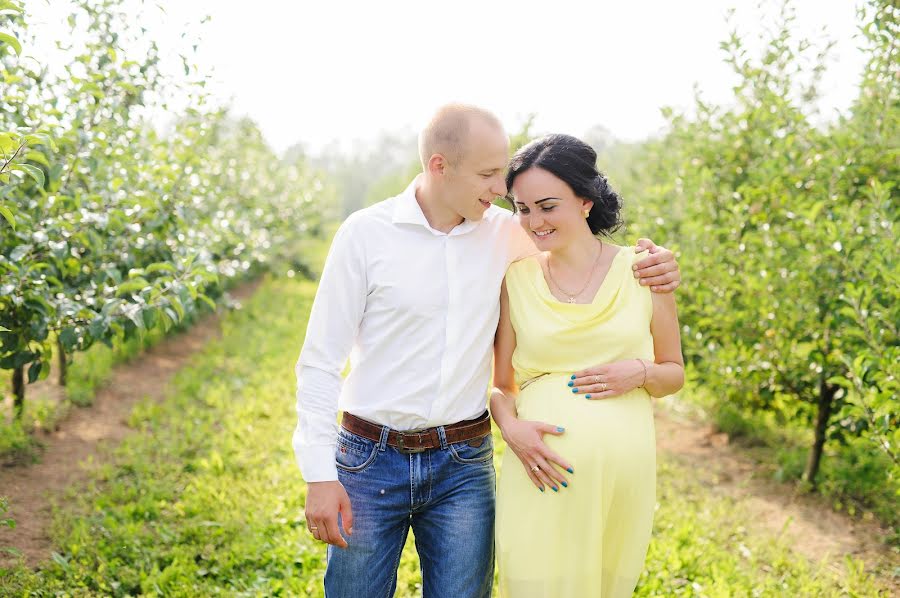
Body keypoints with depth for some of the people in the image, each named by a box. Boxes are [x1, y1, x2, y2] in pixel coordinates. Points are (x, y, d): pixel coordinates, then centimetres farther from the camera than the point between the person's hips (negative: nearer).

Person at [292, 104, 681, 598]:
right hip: (371, 459, -2)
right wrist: (319, 475, -11)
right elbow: (320, 359, -5)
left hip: (464, 467, 2)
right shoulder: (365, 233, -7)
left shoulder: (506, 234, 1)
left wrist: (653, 266, -6)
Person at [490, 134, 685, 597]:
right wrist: (511, 426, -12)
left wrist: (640, 373, -9)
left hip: (623, 472, 1)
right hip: (543, 474, 0)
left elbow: (674, 374, 12)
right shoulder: (516, 279, 3)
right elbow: (501, 384, 9)